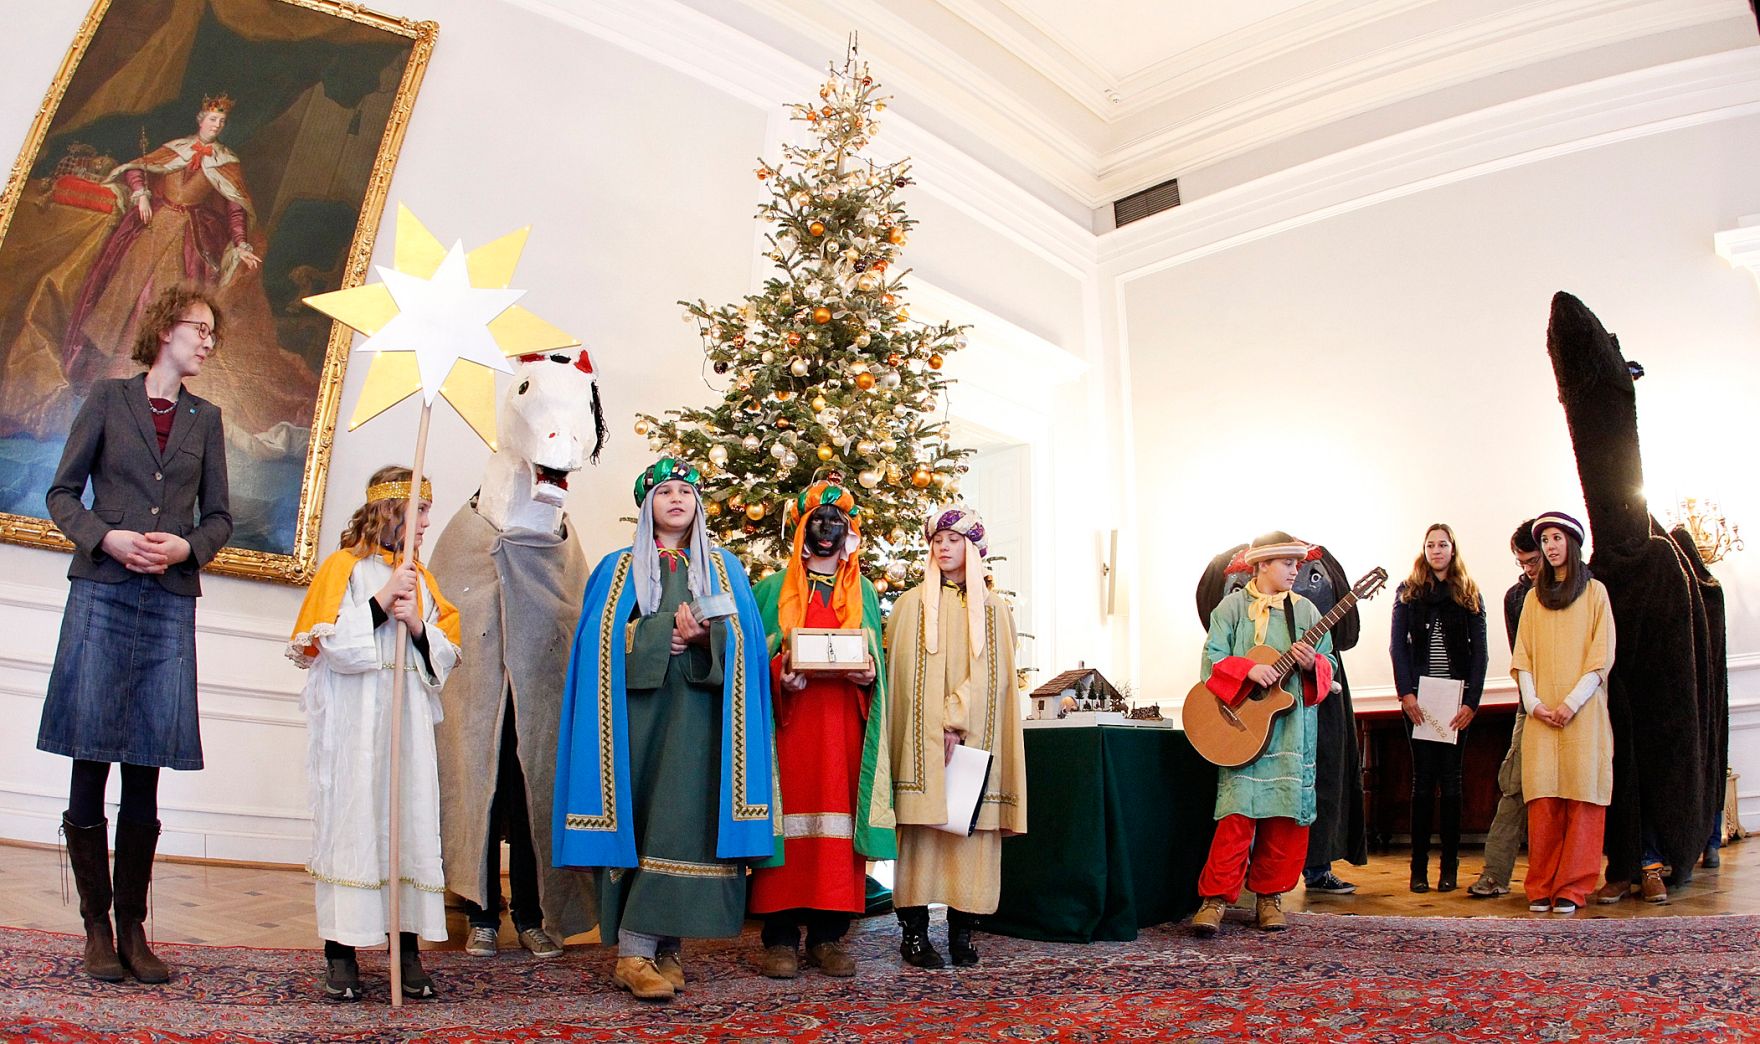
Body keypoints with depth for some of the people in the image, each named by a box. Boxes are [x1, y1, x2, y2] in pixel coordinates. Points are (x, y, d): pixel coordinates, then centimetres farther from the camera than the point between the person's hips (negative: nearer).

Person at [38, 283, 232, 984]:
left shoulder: (205, 418, 15)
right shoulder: (108, 399, 8)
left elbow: (219, 517, 15)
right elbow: (62, 493, 6)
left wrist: (186, 546, -5)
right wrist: (106, 537, -11)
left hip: (170, 603, 2)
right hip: (102, 594, -2)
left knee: (145, 778, 3)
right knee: (90, 768, -1)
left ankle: (133, 928, 12)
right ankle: (97, 930, 9)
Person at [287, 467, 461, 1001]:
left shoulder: (420, 578, 16)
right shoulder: (344, 566, 2)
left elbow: (446, 655, 10)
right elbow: (331, 644, -10)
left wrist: (416, 624, -7)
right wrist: (382, 602, -13)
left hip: (408, 716, 4)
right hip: (352, 720, -4)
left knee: (411, 821, 1)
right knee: (350, 821, -3)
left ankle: (408, 946, 6)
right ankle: (341, 950, 4)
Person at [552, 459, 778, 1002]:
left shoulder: (723, 568, 16)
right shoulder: (618, 568, 13)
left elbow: (745, 638, 6)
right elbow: (602, 640, 2)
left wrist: (705, 636, -14)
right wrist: (666, 631, -10)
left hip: (698, 715, 1)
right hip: (637, 709, -1)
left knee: (686, 819, -7)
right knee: (639, 819, -7)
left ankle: (663, 946, -1)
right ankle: (634, 953, -4)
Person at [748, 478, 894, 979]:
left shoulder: (863, 592, 18)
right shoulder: (773, 589, 12)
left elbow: (876, 659, 16)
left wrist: (868, 675, -6)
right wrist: (780, 671, -14)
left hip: (844, 722, 2)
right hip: (789, 721, -2)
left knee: (837, 816, -2)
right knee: (791, 814, -6)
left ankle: (827, 934, 5)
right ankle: (781, 936, 0)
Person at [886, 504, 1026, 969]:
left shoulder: (993, 609, 12)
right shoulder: (913, 603, 10)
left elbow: (989, 674, 0)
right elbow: (902, 672, 3)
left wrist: (957, 719, -14)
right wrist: (936, 727, -8)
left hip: (975, 736, 1)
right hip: (922, 737, -1)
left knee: (971, 831, -2)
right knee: (921, 828, -5)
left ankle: (962, 931, 5)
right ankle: (914, 932, 1)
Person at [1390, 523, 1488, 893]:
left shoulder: (1469, 596, 9)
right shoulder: (1408, 592, 8)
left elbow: (1479, 651, 3)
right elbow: (1398, 645, 1)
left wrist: (1471, 701, -7)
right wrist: (1406, 693, -10)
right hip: (1418, 698, 0)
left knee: (1450, 779, 1)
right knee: (1423, 779, -1)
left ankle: (1449, 867, 5)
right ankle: (1419, 867, 1)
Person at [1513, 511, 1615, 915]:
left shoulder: (1594, 591, 7)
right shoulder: (1533, 597, 17)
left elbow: (1602, 655, -1)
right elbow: (1523, 656, 11)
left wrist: (1572, 703, -12)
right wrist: (1533, 703, -5)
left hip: (1583, 712, -2)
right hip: (1541, 715, 3)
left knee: (1582, 798, -5)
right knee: (1542, 800, -3)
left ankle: (1572, 888, -2)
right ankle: (1542, 888, 0)